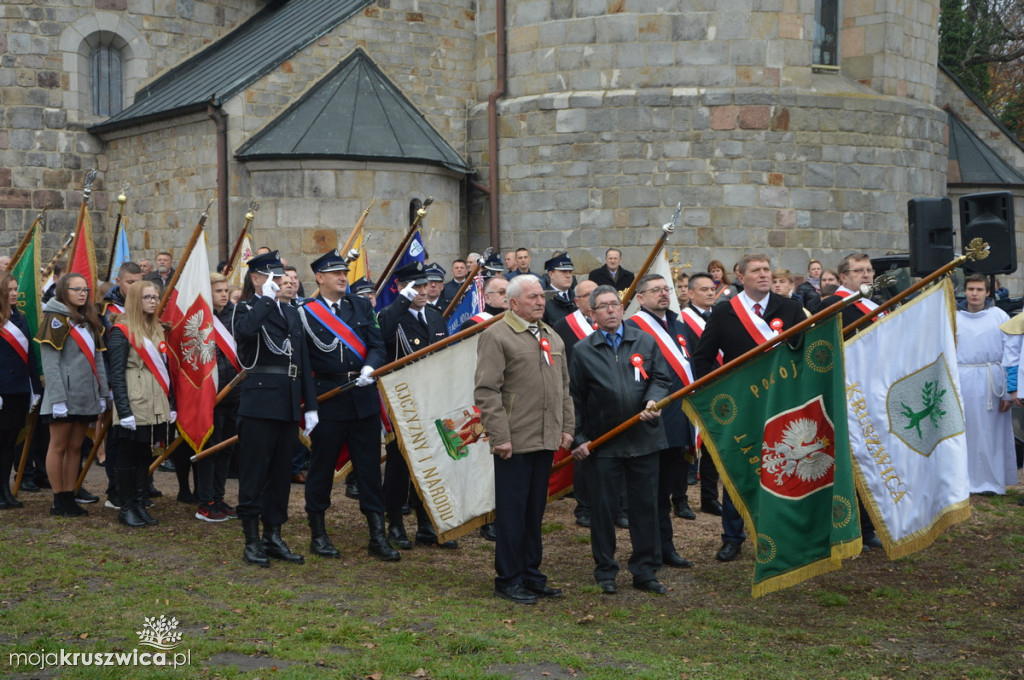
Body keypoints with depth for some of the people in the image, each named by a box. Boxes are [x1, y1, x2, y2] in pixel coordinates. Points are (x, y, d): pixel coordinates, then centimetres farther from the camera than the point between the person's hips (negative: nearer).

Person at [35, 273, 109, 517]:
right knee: (59, 446, 0)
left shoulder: (89, 321, 17)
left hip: (87, 397, 7)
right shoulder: (55, 320, -7)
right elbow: (50, 363, -13)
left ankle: (69, 497, 14)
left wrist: (102, 393, 9)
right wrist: (57, 398, -19)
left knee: (75, 447, 9)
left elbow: (98, 359, 16)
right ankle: (59, 502, 5)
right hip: (64, 396, -7)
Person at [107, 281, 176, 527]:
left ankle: (140, 505, 16)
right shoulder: (122, 331, -7)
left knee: (145, 456, 10)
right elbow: (116, 374, -11)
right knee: (128, 457, 1)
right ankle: (126, 507, 7)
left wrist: (170, 405, 12)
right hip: (133, 406, -7)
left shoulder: (157, 330, 15)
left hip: (155, 407, 7)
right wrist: (124, 411, -17)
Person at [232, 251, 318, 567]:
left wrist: (310, 405, 11)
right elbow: (244, 330, -28)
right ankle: (252, 541, 5)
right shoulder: (247, 309, -2)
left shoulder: (291, 313, 17)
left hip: (288, 402, 6)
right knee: (255, 471, -2)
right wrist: (265, 300, -18)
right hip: (259, 401, -6)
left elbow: (303, 360, 15)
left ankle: (274, 537, 19)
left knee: (281, 471, 11)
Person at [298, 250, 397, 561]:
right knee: (321, 467, 6)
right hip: (326, 399, -3)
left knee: (369, 466, 5)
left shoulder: (361, 306, 10)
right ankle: (318, 534, 19)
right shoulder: (305, 312, -2)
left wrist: (370, 368, -17)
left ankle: (378, 535, 10)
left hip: (364, 398, 3)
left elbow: (377, 345, 3)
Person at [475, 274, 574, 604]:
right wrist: (500, 436, -16)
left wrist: (567, 427, 13)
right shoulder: (496, 336, -8)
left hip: (545, 441, 7)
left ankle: (531, 574, 23)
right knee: (512, 512, 0)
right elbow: (486, 391, -13)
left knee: (535, 511, 14)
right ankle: (508, 580, 10)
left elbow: (564, 387, 22)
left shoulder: (552, 337, 17)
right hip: (515, 442, -7)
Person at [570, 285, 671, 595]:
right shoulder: (582, 350, 3)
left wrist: (654, 400, -13)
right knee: (603, 508, 4)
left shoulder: (646, 342, 8)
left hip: (643, 439, 2)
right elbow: (575, 398, 3)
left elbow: (660, 378, 9)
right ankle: (605, 571, 18)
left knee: (645, 506, 6)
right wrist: (578, 439, -2)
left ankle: (645, 571, 17)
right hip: (602, 443, -1)